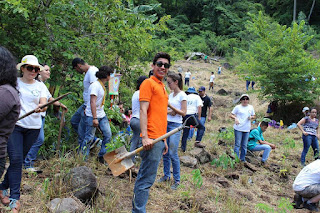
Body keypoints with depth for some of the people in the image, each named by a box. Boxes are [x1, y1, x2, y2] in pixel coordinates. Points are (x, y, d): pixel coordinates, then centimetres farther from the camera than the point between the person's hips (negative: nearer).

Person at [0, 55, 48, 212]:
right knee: (16, 159, -11)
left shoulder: (40, 86, 7)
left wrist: (41, 107, -29)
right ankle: (14, 198, -6)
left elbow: (44, 103, -7)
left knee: (20, 159, 9)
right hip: (14, 124, -2)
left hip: (33, 127, 3)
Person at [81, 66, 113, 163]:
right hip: (92, 116, -9)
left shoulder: (102, 86, 12)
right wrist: (94, 118, -24)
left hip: (102, 115, 9)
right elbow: (92, 102, -22)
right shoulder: (95, 85, -17)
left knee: (108, 135, 5)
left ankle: (101, 156, 16)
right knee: (89, 138, -1)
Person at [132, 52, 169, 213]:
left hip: (159, 140, 9)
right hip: (151, 139, -9)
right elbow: (143, 110, -14)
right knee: (147, 180, -6)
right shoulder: (149, 83, -5)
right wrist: (145, 137, -21)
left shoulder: (162, 87, 20)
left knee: (144, 177, 14)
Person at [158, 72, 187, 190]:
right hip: (166, 124, 7)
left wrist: (170, 106, -17)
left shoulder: (182, 95, -6)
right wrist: (168, 112, -6)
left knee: (173, 153, -7)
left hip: (175, 125, -7)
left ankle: (177, 180, 3)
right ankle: (166, 175, 23)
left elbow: (183, 113, -11)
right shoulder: (170, 95, 14)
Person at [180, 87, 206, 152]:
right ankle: (197, 142, -4)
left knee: (185, 132, 11)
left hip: (185, 115, 4)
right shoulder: (197, 97, 10)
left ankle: (183, 147, 13)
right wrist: (199, 117, 0)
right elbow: (199, 107, -2)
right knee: (201, 127, 12)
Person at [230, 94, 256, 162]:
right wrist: (235, 118, -19)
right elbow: (231, 115, 1)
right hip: (238, 129, -4)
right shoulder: (238, 107, 1)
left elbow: (254, 116, 19)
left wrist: (251, 117, -3)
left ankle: (243, 159, 20)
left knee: (244, 145, 9)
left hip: (247, 129, 4)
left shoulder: (251, 107, 12)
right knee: (237, 144, -3)